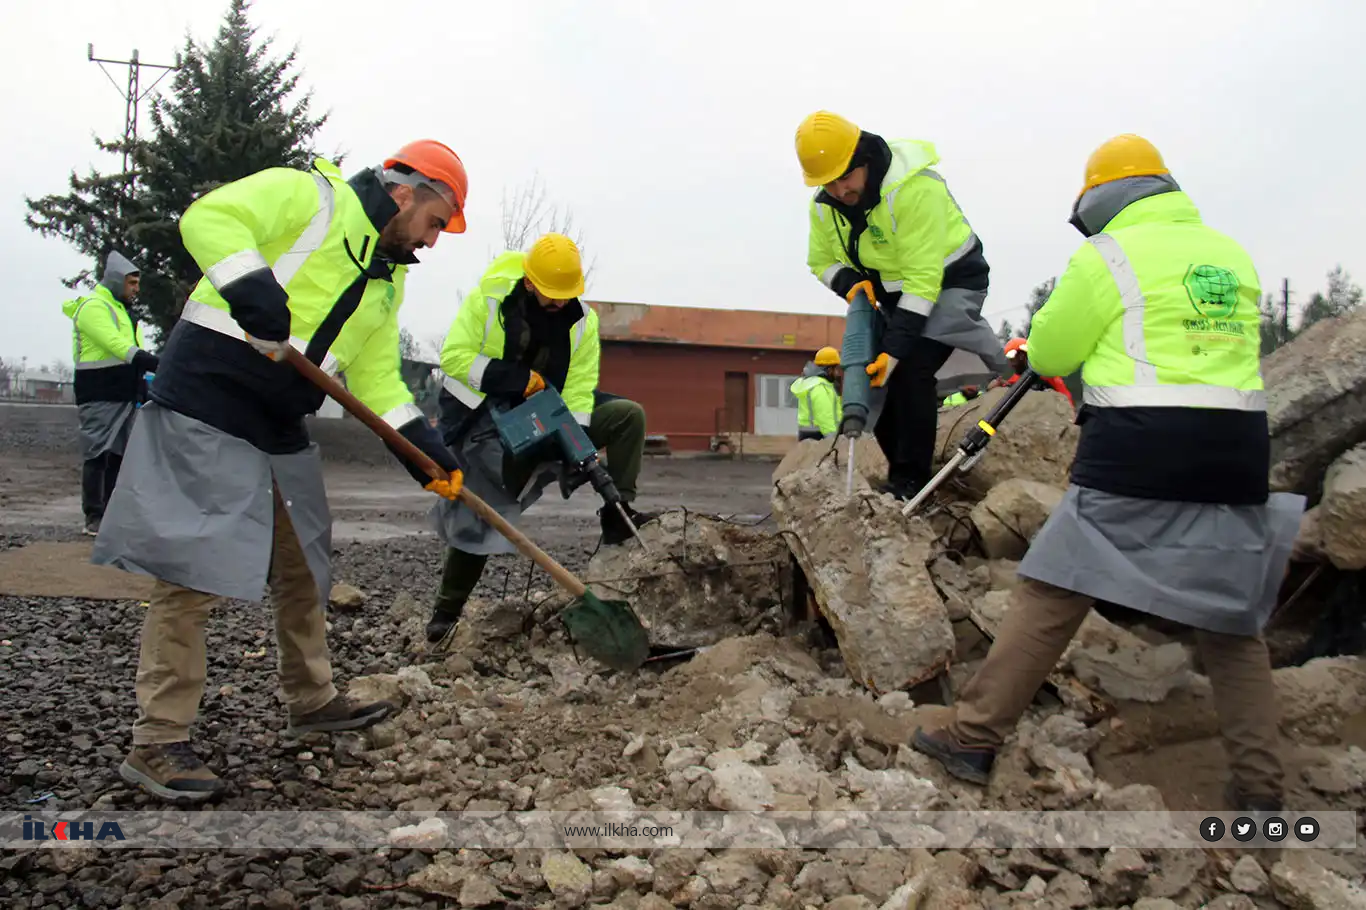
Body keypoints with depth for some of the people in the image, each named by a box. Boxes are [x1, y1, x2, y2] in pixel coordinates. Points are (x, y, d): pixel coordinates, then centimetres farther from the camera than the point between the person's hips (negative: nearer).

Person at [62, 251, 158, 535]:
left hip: (123, 394, 9)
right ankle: (93, 518, -6)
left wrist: (142, 379, 13)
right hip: (100, 396, -9)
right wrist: (159, 365, -31)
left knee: (118, 455, 9)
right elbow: (117, 346, -23)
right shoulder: (94, 306, -10)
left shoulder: (120, 309, 20)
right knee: (97, 455, -8)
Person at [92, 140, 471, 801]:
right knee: (193, 574, -9)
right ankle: (157, 743, 1)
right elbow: (210, 217, -19)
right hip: (208, 406, -9)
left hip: (281, 429, 9)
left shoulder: (388, 279, 17)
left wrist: (426, 449, 3)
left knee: (303, 567, 17)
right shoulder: (310, 196, -6)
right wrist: (252, 289, -34)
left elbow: (376, 377, 14)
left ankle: (312, 701, 34)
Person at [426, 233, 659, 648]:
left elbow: (579, 390, -14)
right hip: (484, 417, -4)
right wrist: (517, 379, -28)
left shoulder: (582, 319, -10)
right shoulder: (487, 299, -17)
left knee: (628, 415, -10)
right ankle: (446, 611, 12)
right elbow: (454, 357, -21)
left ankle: (617, 516, -9)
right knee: (478, 516, -6)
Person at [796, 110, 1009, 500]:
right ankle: (902, 472, 12)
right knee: (872, 376, -3)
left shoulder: (913, 187, -32)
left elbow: (923, 277, -33)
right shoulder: (824, 204, -9)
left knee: (911, 369, -24)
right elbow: (821, 262, 7)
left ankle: (911, 480, -15)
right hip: (894, 293, 7)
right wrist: (850, 282, -17)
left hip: (949, 280, -7)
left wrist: (895, 348, -35)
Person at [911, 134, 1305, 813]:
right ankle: (1259, 788, 18)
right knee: (1233, 623, 16)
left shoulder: (1108, 256, -3)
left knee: (1049, 598, 2)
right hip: (1236, 453, 5)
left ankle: (973, 737, 7)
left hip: (1136, 454, -5)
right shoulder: (1234, 255, 14)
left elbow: (1047, 354, 3)